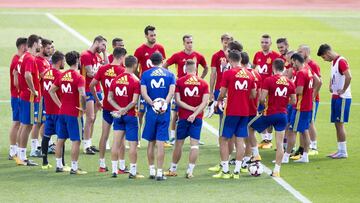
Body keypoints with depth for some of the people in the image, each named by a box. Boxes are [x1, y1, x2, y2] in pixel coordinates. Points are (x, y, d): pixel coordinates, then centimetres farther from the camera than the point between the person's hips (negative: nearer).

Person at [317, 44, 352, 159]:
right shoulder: (333, 62, 15)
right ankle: (340, 150, 14)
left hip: (342, 98, -9)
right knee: (337, 124, 10)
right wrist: (330, 86, 16)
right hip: (335, 97, 9)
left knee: (340, 123, -7)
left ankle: (343, 152, -3)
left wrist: (343, 90, -19)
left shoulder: (341, 61, -15)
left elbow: (348, 77, -27)